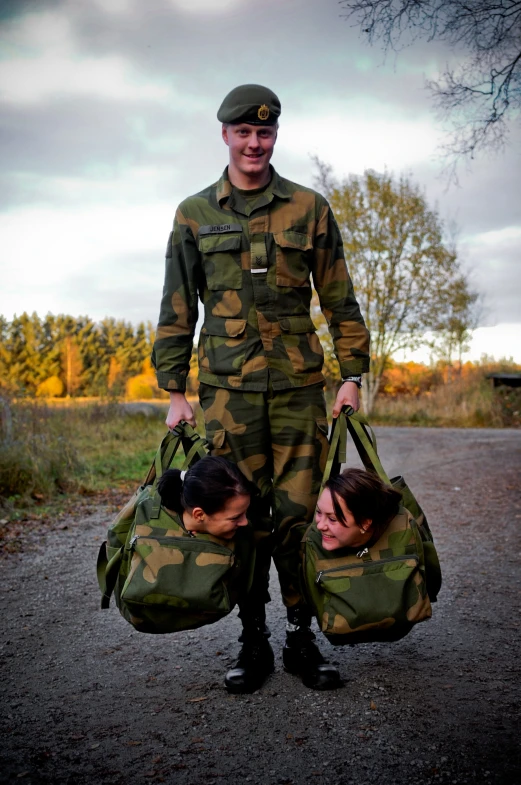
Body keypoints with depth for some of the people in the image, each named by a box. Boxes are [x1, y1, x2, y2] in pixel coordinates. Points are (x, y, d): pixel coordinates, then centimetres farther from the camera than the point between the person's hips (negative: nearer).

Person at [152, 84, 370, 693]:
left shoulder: (309, 208, 8)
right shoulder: (194, 214, 10)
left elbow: (339, 300, 10)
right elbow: (177, 310, 10)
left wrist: (352, 374, 3)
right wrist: (174, 390, 5)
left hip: (298, 384, 0)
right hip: (227, 387, 0)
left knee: (298, 512, 1)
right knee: (245, 516, 3)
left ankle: (301, 637, 15)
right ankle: (253, 642, 15)